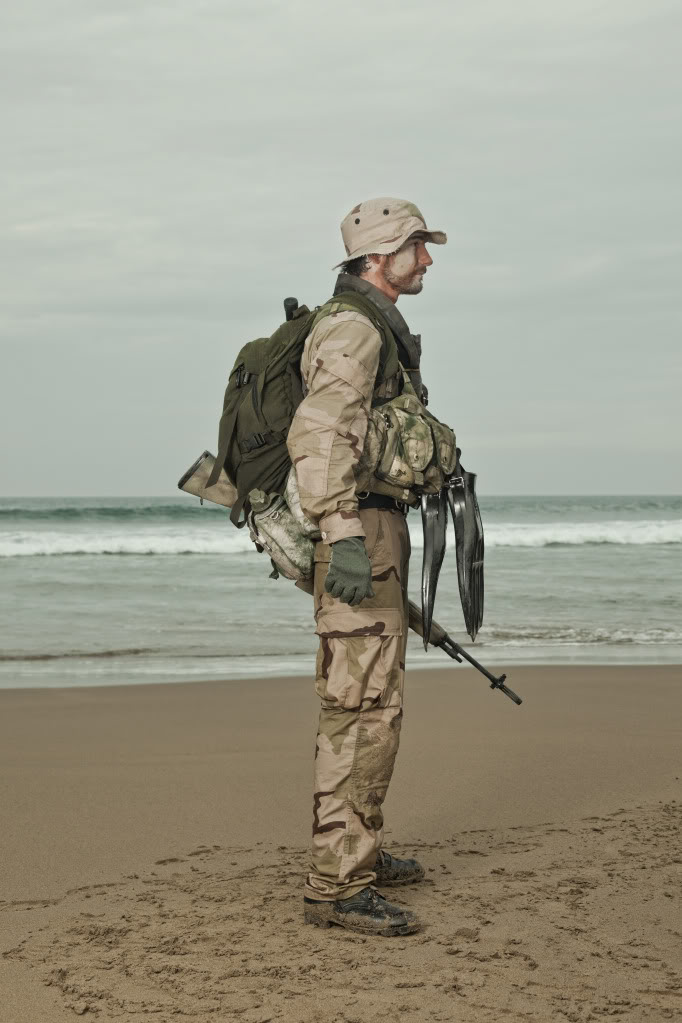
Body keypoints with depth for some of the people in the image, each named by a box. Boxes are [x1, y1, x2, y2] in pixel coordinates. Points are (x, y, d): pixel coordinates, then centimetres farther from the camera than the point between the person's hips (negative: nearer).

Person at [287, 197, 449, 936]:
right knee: (364, 709, -13)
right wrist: (344, 540, -38)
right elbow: (318, 437, -28)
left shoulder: (374, 330, 19)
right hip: (358, 536, -11)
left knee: (369, 700, 18)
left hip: (374, 532, 11)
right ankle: (336, 888, -12)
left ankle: (357, 852, 29)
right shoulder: (352, 329, -14)